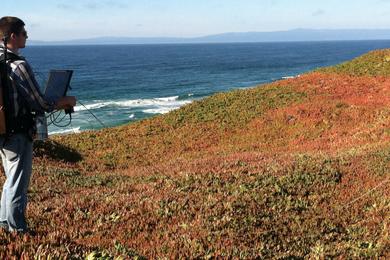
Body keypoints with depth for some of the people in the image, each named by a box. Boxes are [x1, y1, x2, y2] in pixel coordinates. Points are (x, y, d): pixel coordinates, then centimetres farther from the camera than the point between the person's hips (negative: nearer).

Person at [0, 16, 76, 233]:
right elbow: (39, 105, -18)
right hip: (18, 135, -8)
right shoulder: (19, 65, -20)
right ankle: (18, 230, 18)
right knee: (18, 184, 5)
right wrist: (65, 102, -2)